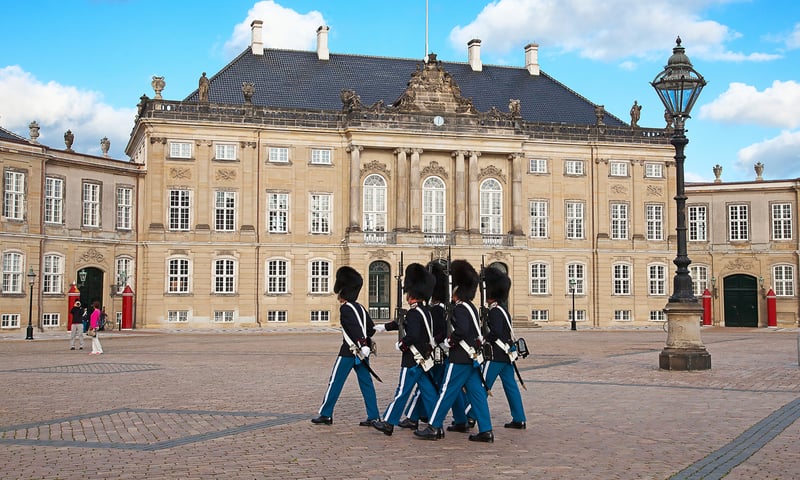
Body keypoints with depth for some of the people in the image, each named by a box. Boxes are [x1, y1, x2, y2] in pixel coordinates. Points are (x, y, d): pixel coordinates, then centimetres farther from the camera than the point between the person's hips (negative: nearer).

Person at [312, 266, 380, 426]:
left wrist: (361, 345, -26)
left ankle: (325, 414, 9)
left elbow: (355, 328, -23)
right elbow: (371, 328, 15)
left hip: (349, 351, -8)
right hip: (363, 351, 8)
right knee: (366, 383, 8)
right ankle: (373, 416, 6)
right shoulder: (360, 307, 12)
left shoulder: (345, 308, -12)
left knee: (335, 382, 2)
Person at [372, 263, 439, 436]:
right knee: (429, 392, 9)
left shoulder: (414, 312, -17)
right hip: (425, 359, 9)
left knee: (402, 392, 0)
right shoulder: (425, 311, 13)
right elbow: (404, 323, 26)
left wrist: (401, 344, -12)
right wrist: (384, 327, 33)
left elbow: (413, 335, -30)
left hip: (413, 360, -9)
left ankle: (388, 423, 8)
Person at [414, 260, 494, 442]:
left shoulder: (460, 308, -14)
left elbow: (461, 330, -29)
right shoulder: (472, 307, 15)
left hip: (460, 359, -9)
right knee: (477, 393, 8)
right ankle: (486, 431, 7)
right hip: (473, 357, 9)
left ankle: (434, 428, 4)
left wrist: (450, 340, -13)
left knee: (447, 392, -2)